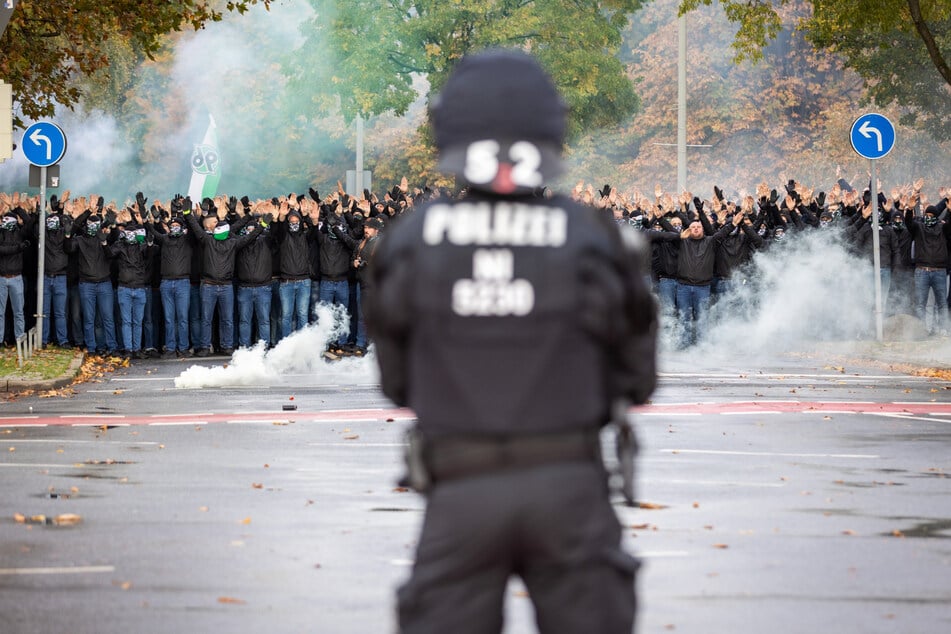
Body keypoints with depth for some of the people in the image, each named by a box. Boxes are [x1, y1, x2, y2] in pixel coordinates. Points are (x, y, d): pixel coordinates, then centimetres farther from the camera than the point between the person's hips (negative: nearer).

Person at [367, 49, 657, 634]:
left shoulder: (410, 241, -3)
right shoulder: (592, 240, -4)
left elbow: (398, 379, 8)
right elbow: (637, 377, 5)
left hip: (462, 492, 0)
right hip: (565, 484, 0)